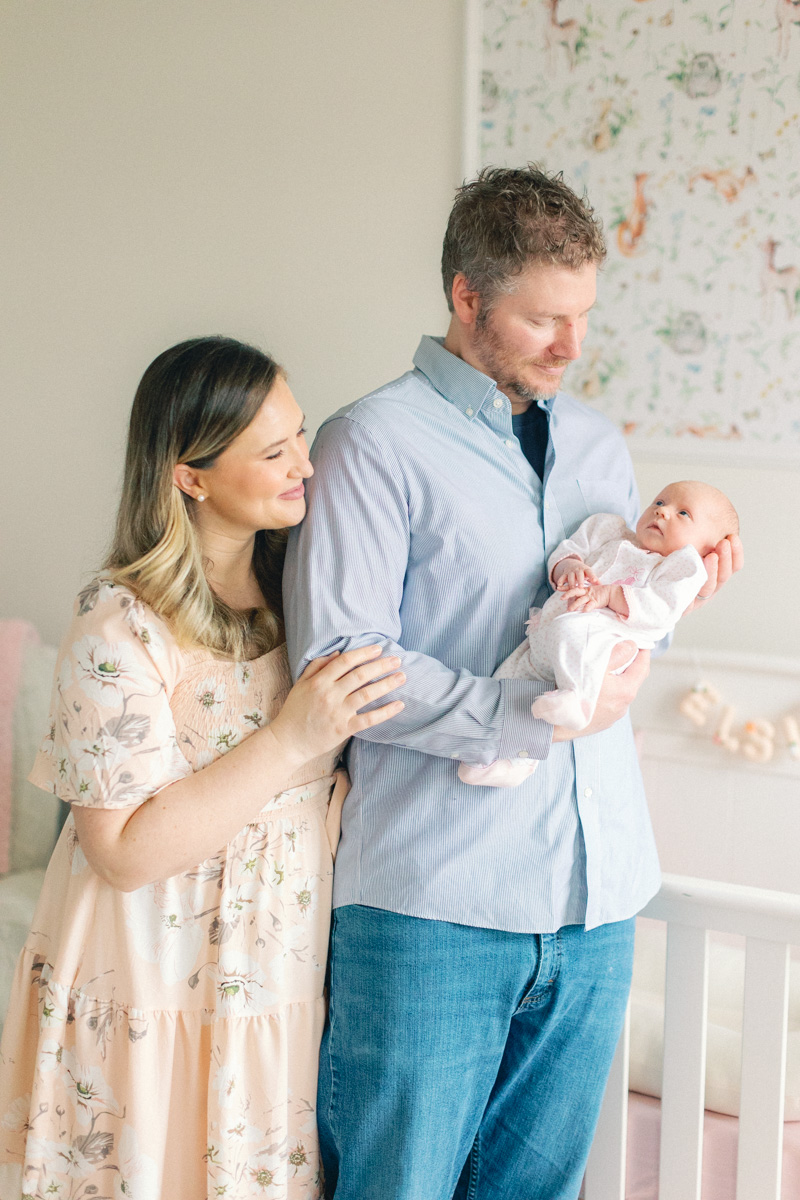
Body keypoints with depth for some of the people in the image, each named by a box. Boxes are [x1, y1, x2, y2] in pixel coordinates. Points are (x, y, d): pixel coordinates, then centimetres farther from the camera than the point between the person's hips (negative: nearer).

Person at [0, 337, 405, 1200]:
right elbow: (125, 852, -21)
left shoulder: (297, 586, 2)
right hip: (158, 991, -6)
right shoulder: (118, 629, -19)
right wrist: (288, 740, -27)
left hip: (278, 966, 6)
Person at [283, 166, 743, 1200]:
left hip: (595, 899, 6)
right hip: (435, 905, -6)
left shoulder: (599, 445, 16)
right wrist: (528, 717, -18)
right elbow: (335, 657, -15)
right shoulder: (374, 442, -6)